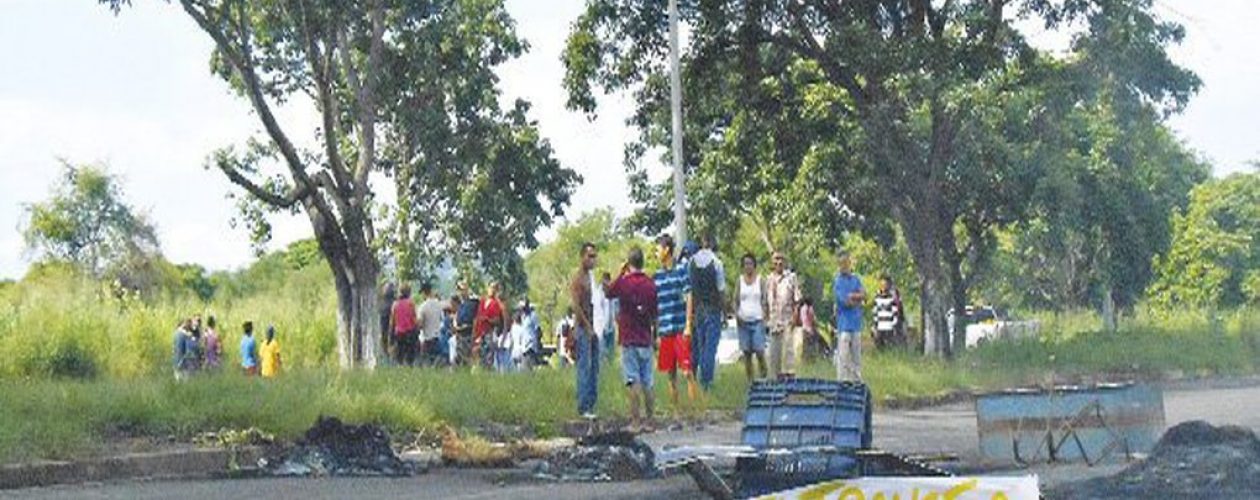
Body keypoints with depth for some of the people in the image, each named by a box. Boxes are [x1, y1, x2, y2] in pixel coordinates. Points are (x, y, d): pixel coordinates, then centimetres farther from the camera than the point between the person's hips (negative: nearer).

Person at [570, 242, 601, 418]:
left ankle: (591, 405, 11)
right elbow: (576, 306, -16)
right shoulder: (577, 279, -9)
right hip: (583, 327, -9)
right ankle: (583, 407, -9)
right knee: (585, 367, -10)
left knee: (594, 367, 8)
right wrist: (587, 326, -16)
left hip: (593, 328, 9)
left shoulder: (592, 277, 17)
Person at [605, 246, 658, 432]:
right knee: (647, 383, 8)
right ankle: (648, 421, 12)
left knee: (633, 381, -4)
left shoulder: (624, 282, -11)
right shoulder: (650, 284, 1)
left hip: (629, 339, -4)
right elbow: (655, 315, 8)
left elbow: (608, 293, 10)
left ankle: (635, 421, -6)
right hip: (646, 340, 4)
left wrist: (621, 272, 13)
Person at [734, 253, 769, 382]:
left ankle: (763, 376, 2)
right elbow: (735, 300, 11)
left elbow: (765, 300, 4)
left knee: (759, 351, -12)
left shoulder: (760, 280, 4)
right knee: (746, 352, 1)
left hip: (757, 320, -2)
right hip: (743, 321, 2)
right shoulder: (740, 280, 9)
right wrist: (736, 313, -4)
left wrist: (765, 315, -6)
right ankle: (749, 379, 7)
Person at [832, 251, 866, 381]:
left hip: (856, 323, 6)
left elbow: (864, 295, 1)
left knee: (856, 355, 10)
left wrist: (852, 296, -13)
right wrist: (858, 298, 0)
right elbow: (846, 302, -14)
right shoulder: (837, 281, -6)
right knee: (843, 356, -7)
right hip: (844, 325, -6)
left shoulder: (856, 279, 12)